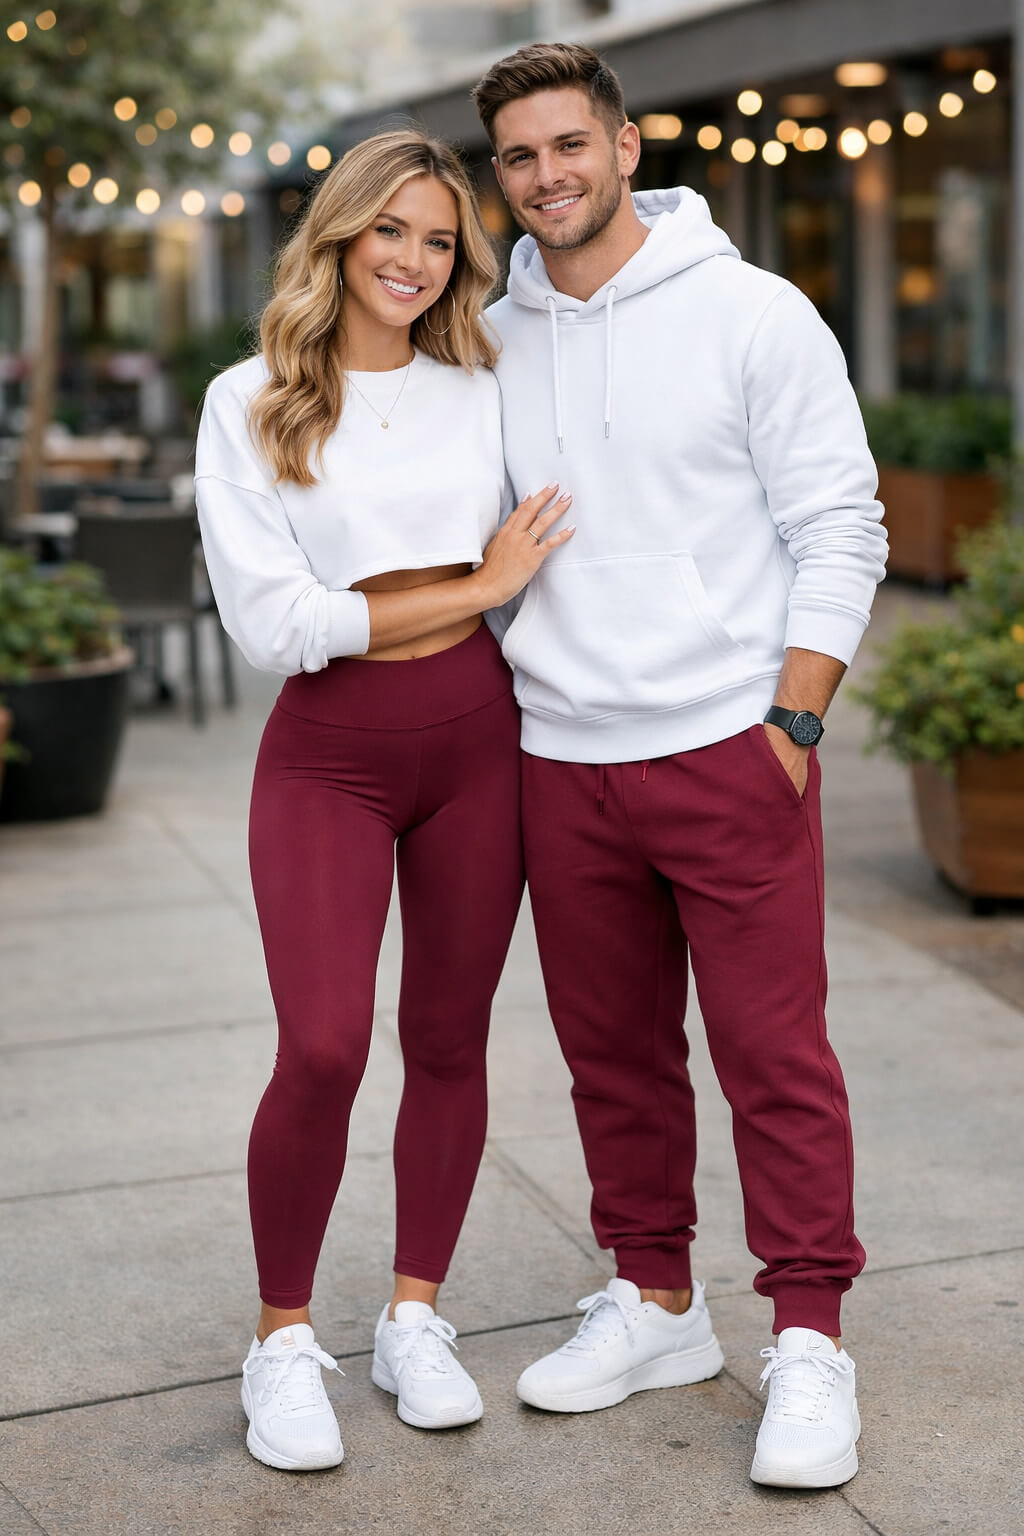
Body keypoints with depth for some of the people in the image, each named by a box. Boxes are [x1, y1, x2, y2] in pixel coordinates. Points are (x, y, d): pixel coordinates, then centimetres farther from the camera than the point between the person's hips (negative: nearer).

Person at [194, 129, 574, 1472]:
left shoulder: (483, 390, 8)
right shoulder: (249, 404, -2)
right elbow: (271, 623, -11)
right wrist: (478, 586, -8)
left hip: (476, 736, 3)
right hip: (325, 755, -3)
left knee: (449, 1041, 8)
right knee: (324, 1049, -13)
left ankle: (414, 1319, 25)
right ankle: (283, 1340, 8)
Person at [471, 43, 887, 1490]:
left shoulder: (752, 313, -2)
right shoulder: (491, 345, 11)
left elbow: (840, 530, -4)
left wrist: (793, 720, -11)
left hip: (728, 750, -4)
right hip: (559, 762, 5)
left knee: (775, 1053, -2)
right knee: (614, 1055, 12)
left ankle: (808, 1344, 9)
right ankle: (655, 1304, 27)